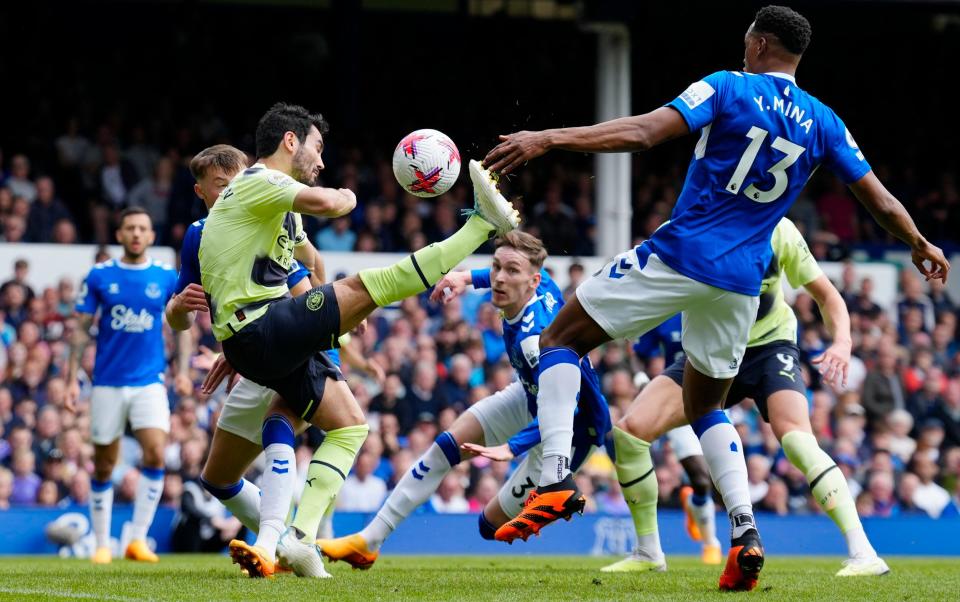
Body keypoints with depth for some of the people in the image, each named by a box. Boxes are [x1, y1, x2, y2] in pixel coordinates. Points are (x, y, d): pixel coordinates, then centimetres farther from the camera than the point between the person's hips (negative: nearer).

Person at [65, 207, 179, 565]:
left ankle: (138, 539, -11)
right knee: (104, 466, 5)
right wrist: (72, 378, -2)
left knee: (155, 454, -18)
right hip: (107, 383, 0)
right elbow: (81, 329, 3)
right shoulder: (100, 276, 1)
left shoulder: (166, 277, 3)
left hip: (149, 382, 0)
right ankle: (102, 544, 16)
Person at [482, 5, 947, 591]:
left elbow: (642, 132, -18)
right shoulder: (823, 123, 7)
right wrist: (922, 247, 31)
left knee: (560, 341, 7)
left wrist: (545, 139, -20)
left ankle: (557, 477, -13)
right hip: (742, 280, 5)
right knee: (707, 408, 23)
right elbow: (882, 201, 11)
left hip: (679, 256, -5)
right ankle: (746, 532, 2)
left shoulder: (729, 87, -5)